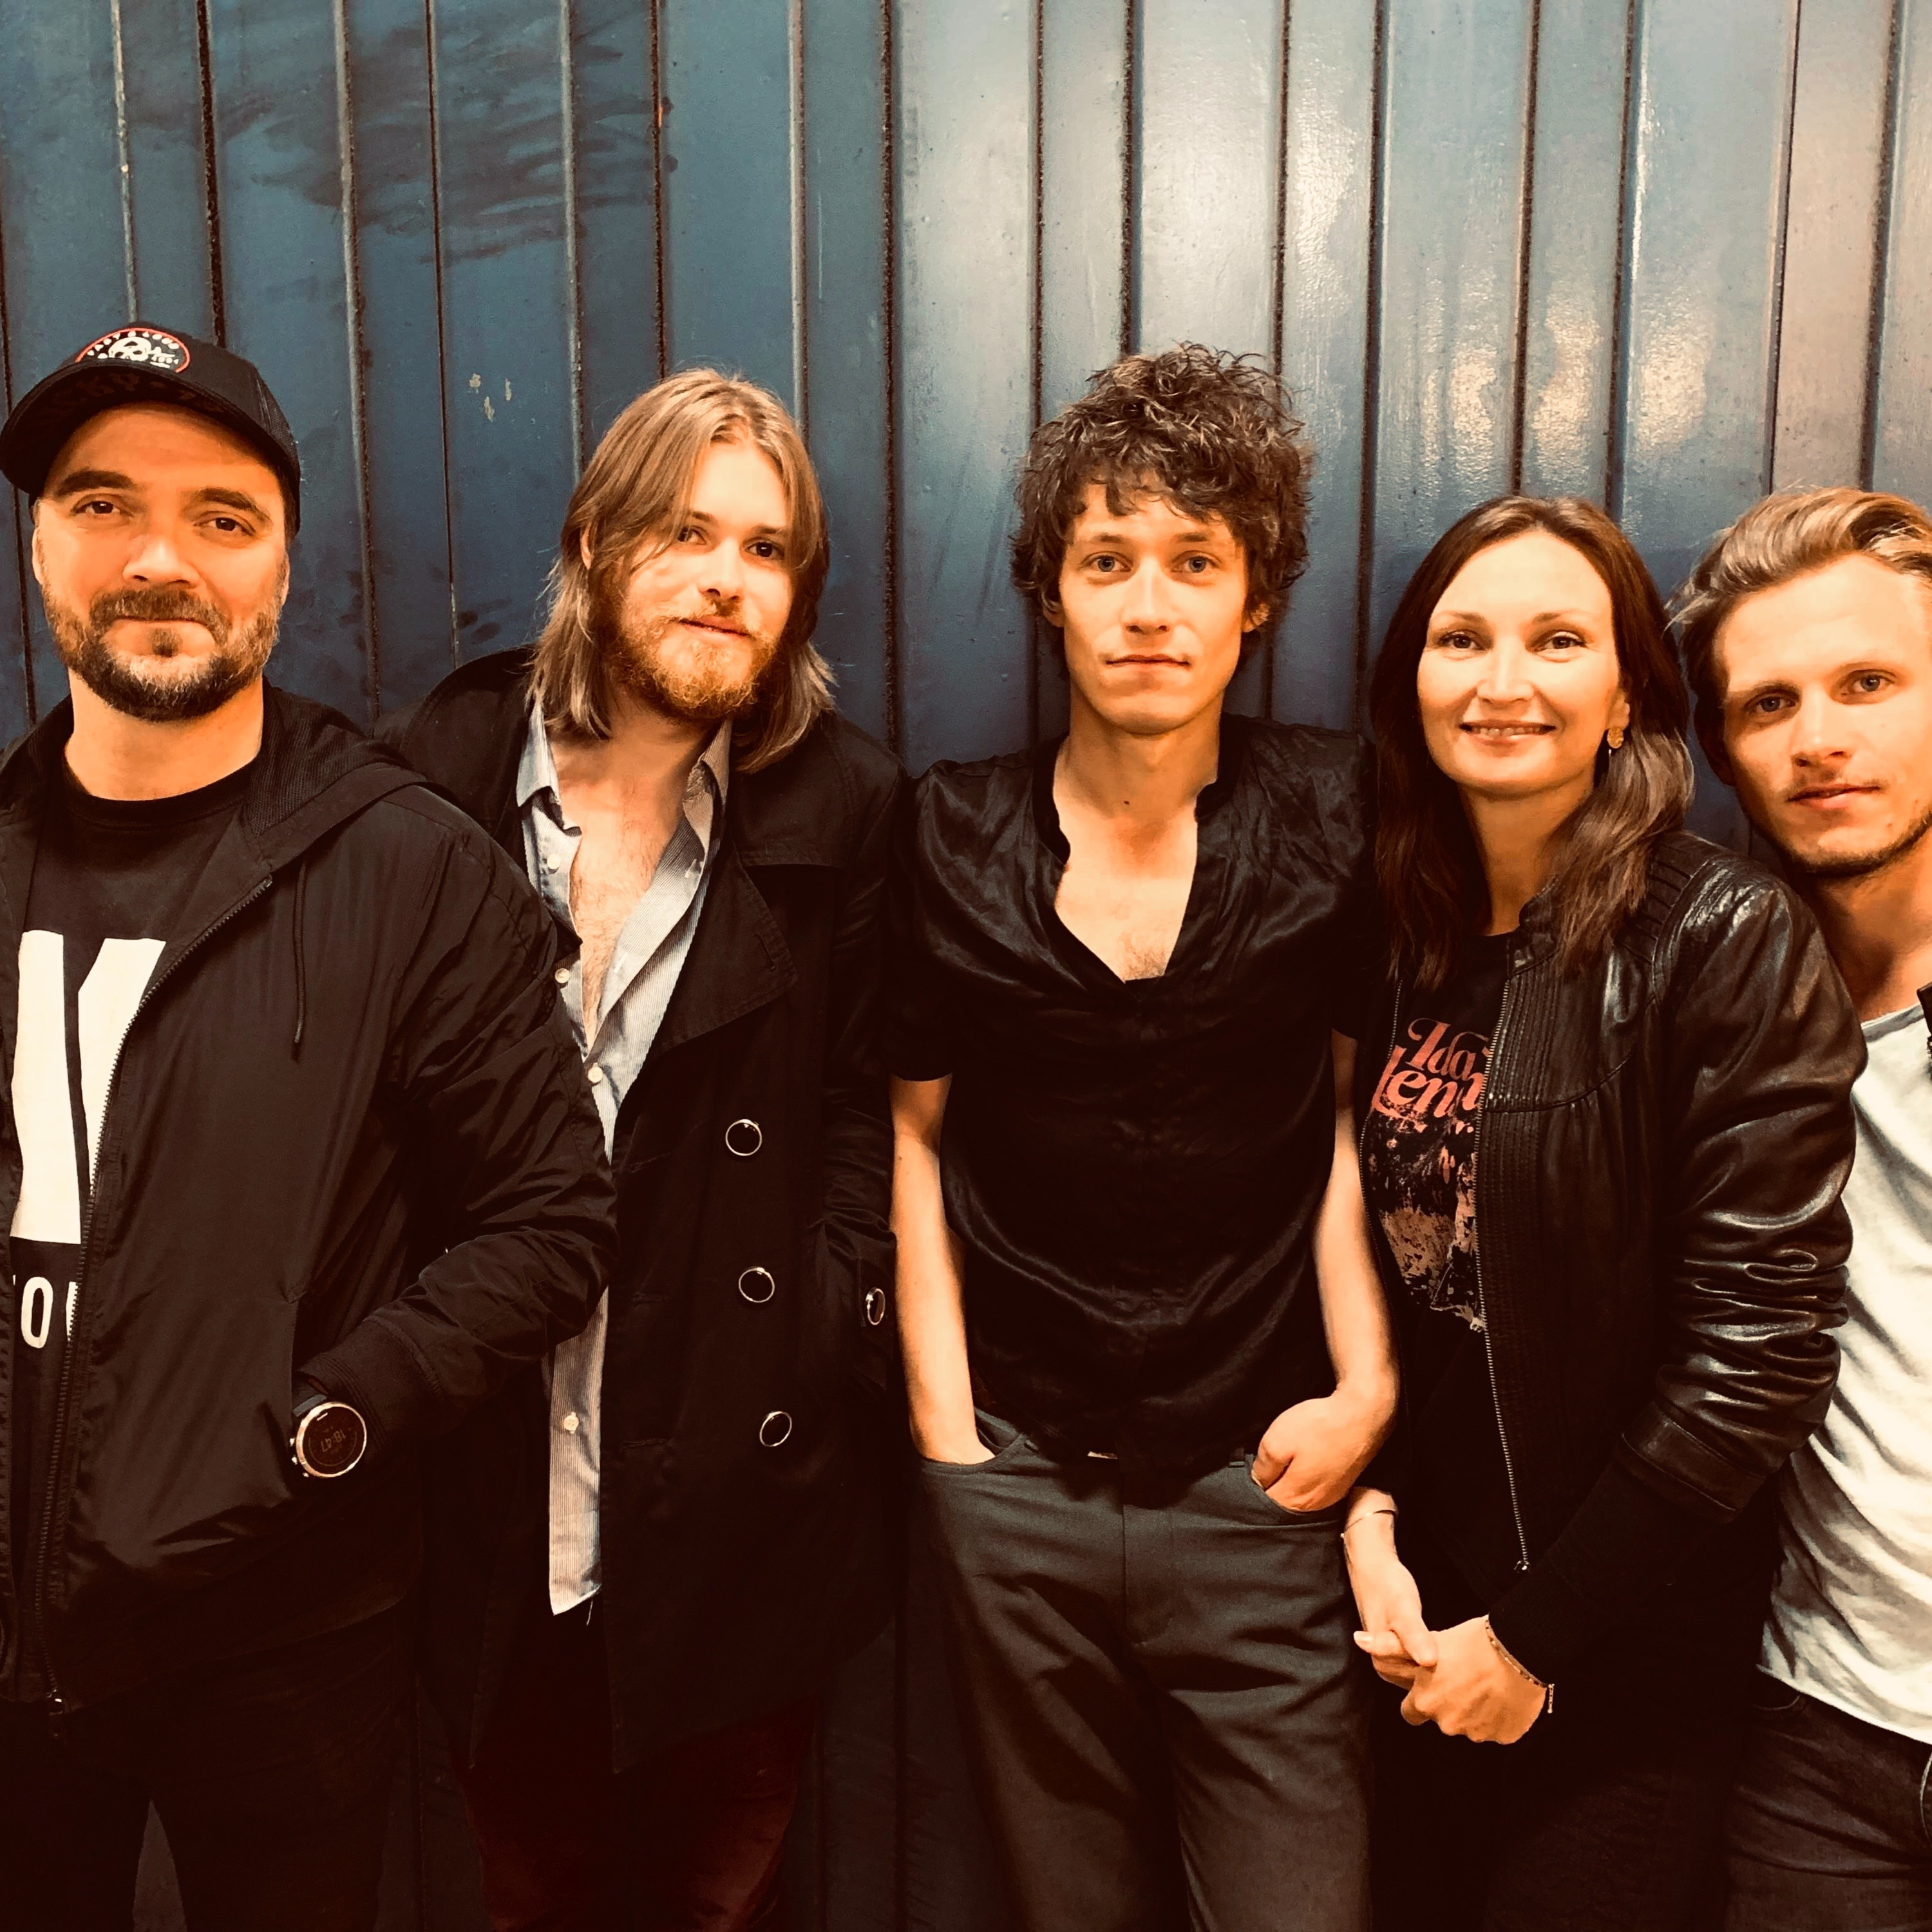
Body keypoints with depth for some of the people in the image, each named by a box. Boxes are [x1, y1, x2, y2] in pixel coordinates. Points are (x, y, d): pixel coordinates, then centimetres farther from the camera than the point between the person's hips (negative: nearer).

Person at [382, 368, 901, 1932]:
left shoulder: (842, 807, -4)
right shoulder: (435, 776, -3)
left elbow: (861, 1103, 1)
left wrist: (832, 1325, -7)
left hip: (739, 1495, -1)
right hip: (489, 1491, 1)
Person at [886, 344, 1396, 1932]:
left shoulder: (1333, 822, -3)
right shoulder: (956, 837, -1)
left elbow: (1354, 1115, 3)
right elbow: (914, 1133, 5)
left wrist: (1366, 1386, -4)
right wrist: (944, 1419, 1)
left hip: (1260, 1486, -1)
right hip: (1019, 1485, 1)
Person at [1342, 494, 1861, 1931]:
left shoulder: (1727, 939, -15)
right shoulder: (1408, 944, 1)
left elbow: (1759, 1350, -17)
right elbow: (1385, 1261, 6)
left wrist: (1537, 1631, -13)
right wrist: (1371, 1518, -7)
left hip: (1629, 1649, -4)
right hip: (1428, 1607, 5)